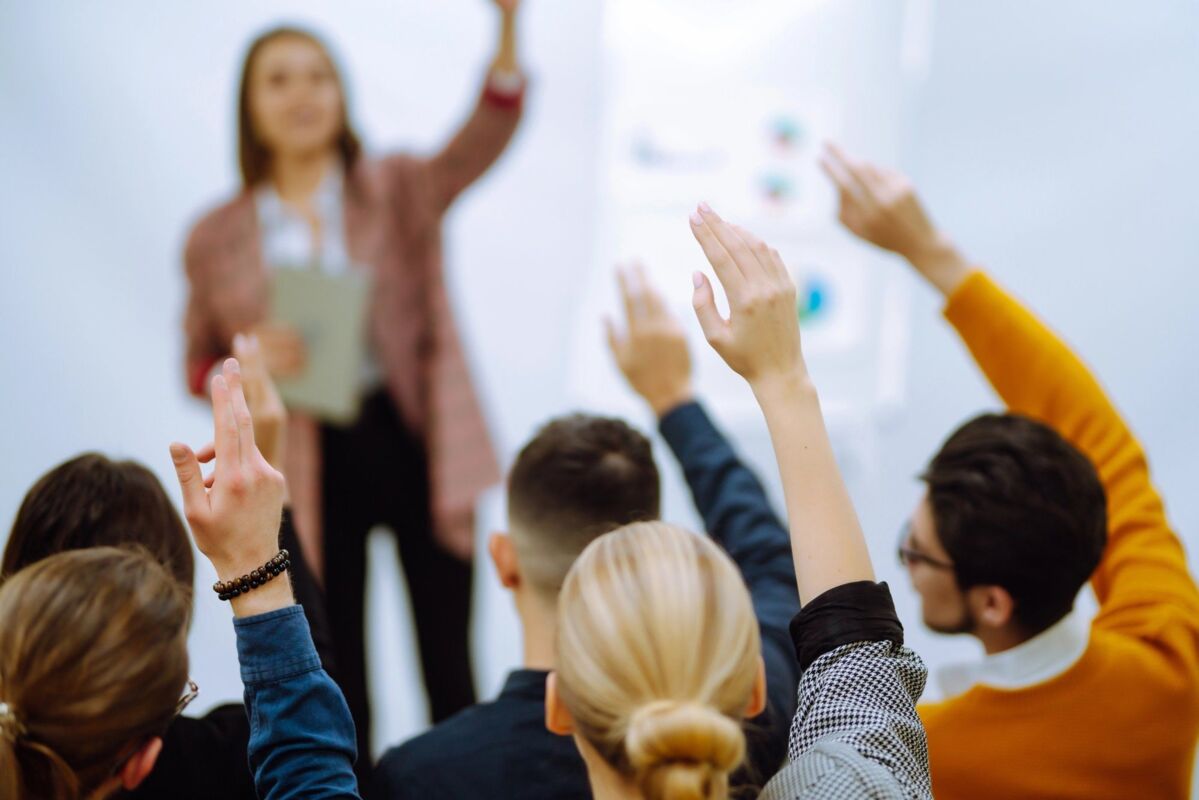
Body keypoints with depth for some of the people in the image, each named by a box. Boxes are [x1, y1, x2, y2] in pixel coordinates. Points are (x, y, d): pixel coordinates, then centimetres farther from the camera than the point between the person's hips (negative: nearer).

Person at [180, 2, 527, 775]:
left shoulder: (398, 191, 2)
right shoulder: (218, 238, 5)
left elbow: (482, 141, -17)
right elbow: (199, 364, 10)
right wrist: (250, 360, -14)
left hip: (414, 442, -1)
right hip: (310, 466, 1)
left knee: (450, 666, 5)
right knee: (336, 677, 10)